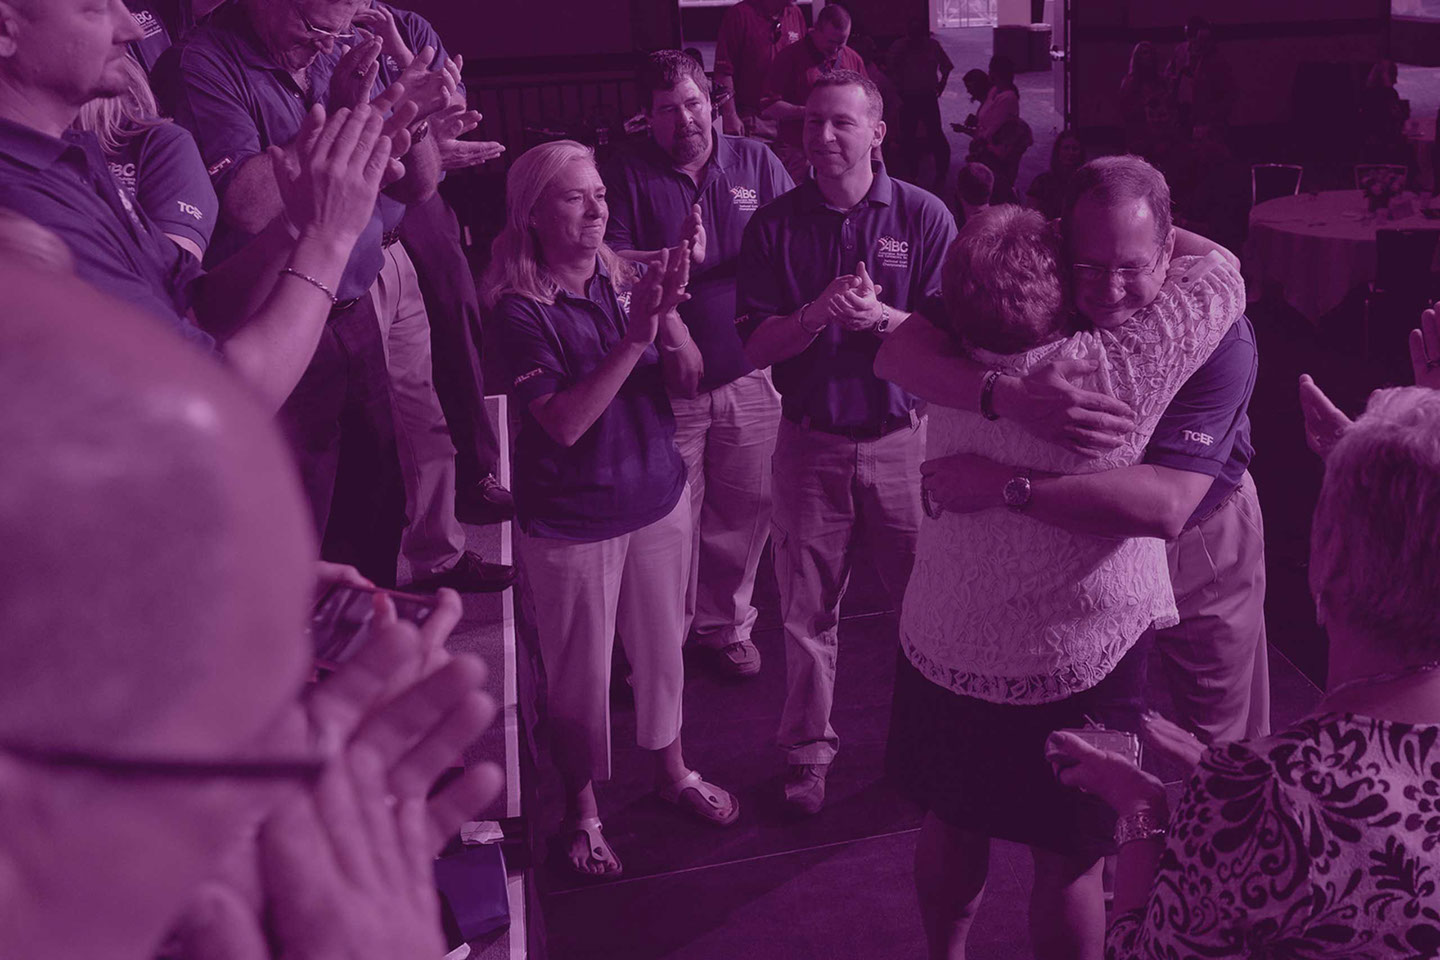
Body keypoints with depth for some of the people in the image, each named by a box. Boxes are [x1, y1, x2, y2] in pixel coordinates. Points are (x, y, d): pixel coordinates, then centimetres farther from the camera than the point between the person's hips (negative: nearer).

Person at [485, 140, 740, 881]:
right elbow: (563, 423, -24)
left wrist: (669, 314, -23)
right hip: (572, 519, -4)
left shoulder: (627, 281, -2)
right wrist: (633, 339, -30)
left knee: (660, 645, 20)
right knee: (579, 670, 9)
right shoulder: (521, 308, -16)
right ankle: (581, 810, 30)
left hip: (658, 498, 5)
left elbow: (688, 384, -4)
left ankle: (671, 770, 43)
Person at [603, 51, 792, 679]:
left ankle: (725, 624, 31)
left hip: (749, 374, 2)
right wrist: (674, 258, -26)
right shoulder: (626, 177, -1)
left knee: (743, 508, 11)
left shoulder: (755, 162, 6)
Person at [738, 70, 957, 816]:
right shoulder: (774, 226, 0)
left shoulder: (924, 216, -4)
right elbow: (757, 347, -3)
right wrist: (816, 315, -21)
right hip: (810, 440, 1)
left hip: (903, 437, -1)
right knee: (807, 609, 9)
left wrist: (880, 318, -24)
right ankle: (808, 752, 25)